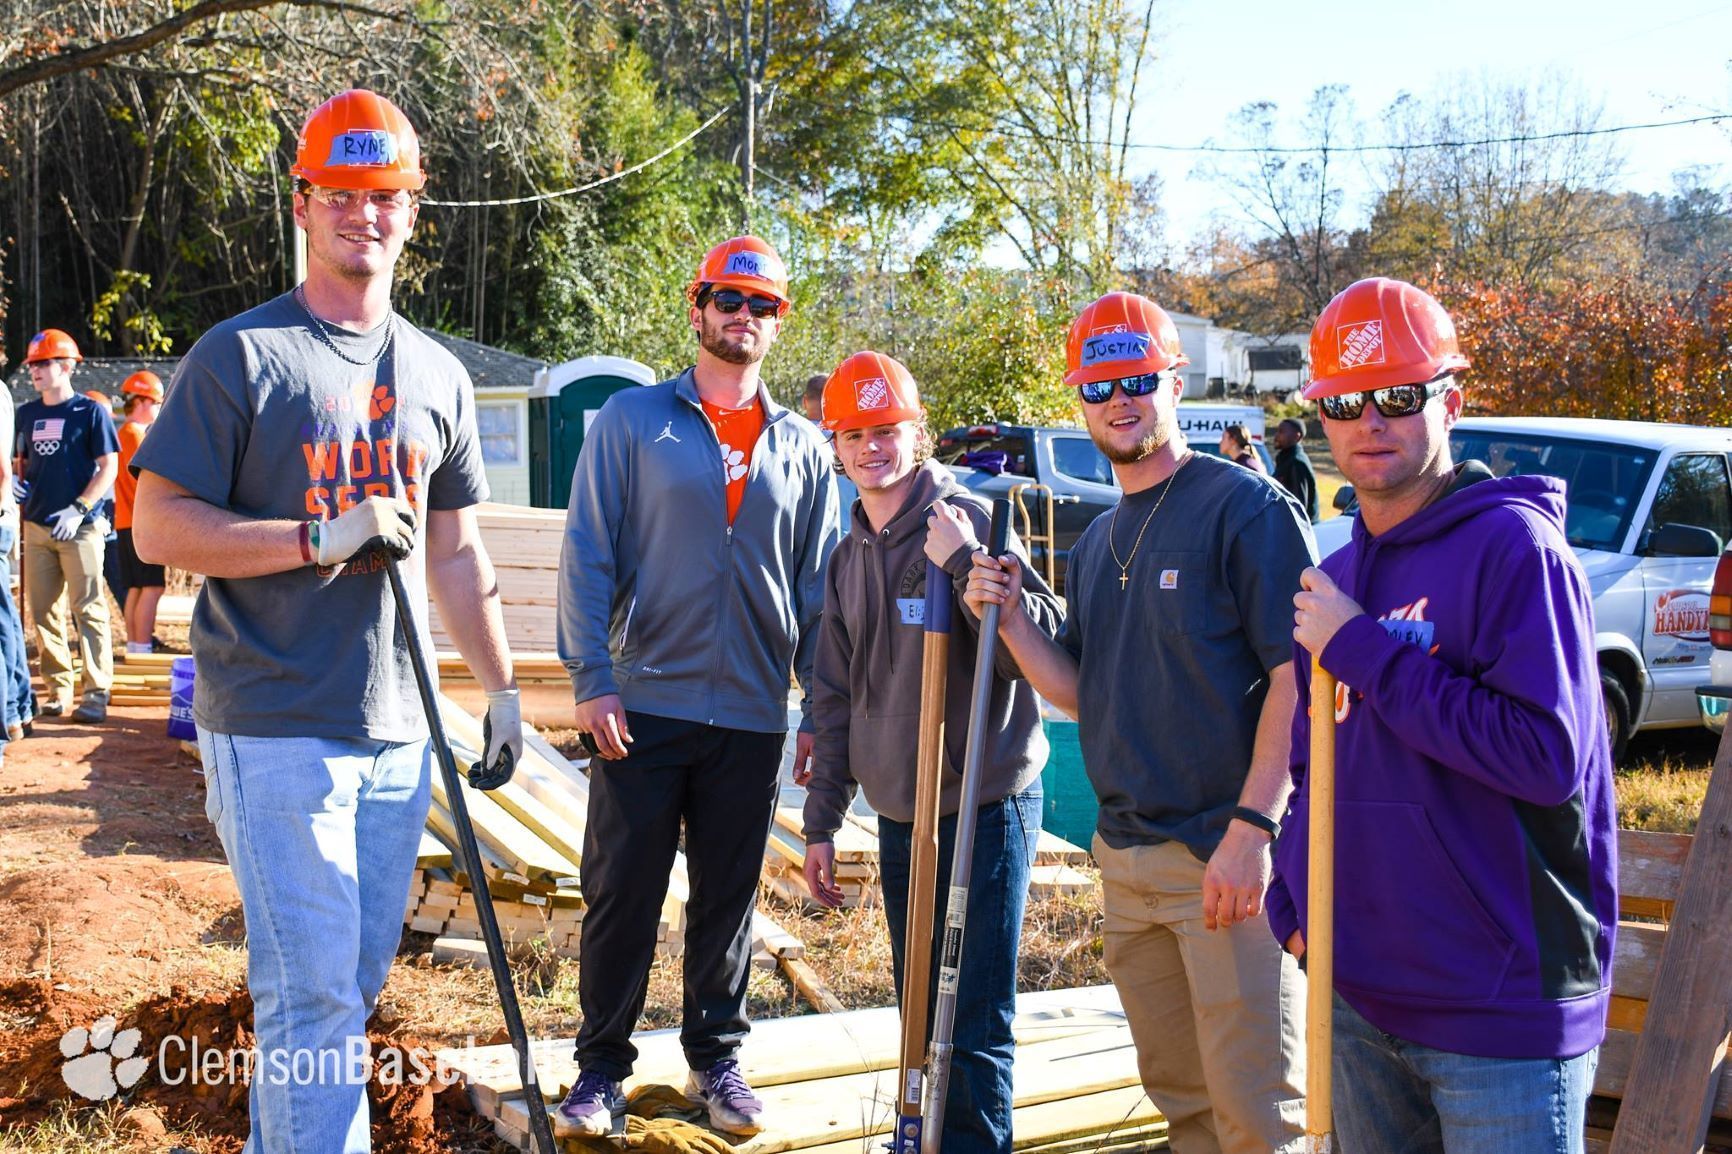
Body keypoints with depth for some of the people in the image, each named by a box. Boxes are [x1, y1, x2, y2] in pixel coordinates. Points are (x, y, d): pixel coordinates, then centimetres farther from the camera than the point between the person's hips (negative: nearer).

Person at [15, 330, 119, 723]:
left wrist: (79, 509, -15)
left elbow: (108, 468, -6)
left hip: (80, 527, -6)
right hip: (36, 526, 6)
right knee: (42, 611, 8)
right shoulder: (27, 413, 13)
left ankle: (96, 694, -4)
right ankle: (58, 691, 16)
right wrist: (18, 484, 1)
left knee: (88, 610, -6)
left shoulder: (90, 411, -3)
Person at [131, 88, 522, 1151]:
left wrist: (502, 691, 15)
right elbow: (159, 527, -9)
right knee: (314, 997, -7)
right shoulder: (241, 353, -4)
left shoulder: (439, 375, 13)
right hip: (276, 733, -6)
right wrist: (324, 538, -18)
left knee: (352, 987, 13)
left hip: (397, 734, 6)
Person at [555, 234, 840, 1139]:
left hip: (752, 717, 2)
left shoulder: (803, 447, 9)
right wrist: (591, 679, -11)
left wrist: (821, 709, 4)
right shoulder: (632, 421, 1)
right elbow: (587, 555, -2)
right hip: (642, 707, -2)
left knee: (729, 901, 12)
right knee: (621, 896, 4)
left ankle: (716, 1058, 27)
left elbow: (817, 586, 10)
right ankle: (602, 1066, 18)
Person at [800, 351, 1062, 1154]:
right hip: (897, 817, 7)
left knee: (973, 1029, -3)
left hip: (984, 809, -7)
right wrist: (821, 822, 14)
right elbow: (837, 698, 16)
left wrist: (964, 563, -28)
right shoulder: (849, 556, 10)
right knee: (920, 1016, 18)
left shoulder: (968, 522, -10)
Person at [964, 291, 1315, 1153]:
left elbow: (1296, 675, -14)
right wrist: (1011, 620, 1)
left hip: (1225, 854, -7)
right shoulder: (1096, 543, 16)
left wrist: (1251, 826, -22)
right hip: (1124, 858, 7)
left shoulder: (1246, 507, -8)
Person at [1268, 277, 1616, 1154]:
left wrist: (1365, 652, -19)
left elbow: (1548, 756, -23)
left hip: (1503, 1015, -7)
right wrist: (1293, 903, 9)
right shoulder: (1339, 574, 11)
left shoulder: (1513, 546, -13)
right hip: (1360, 998, 7)